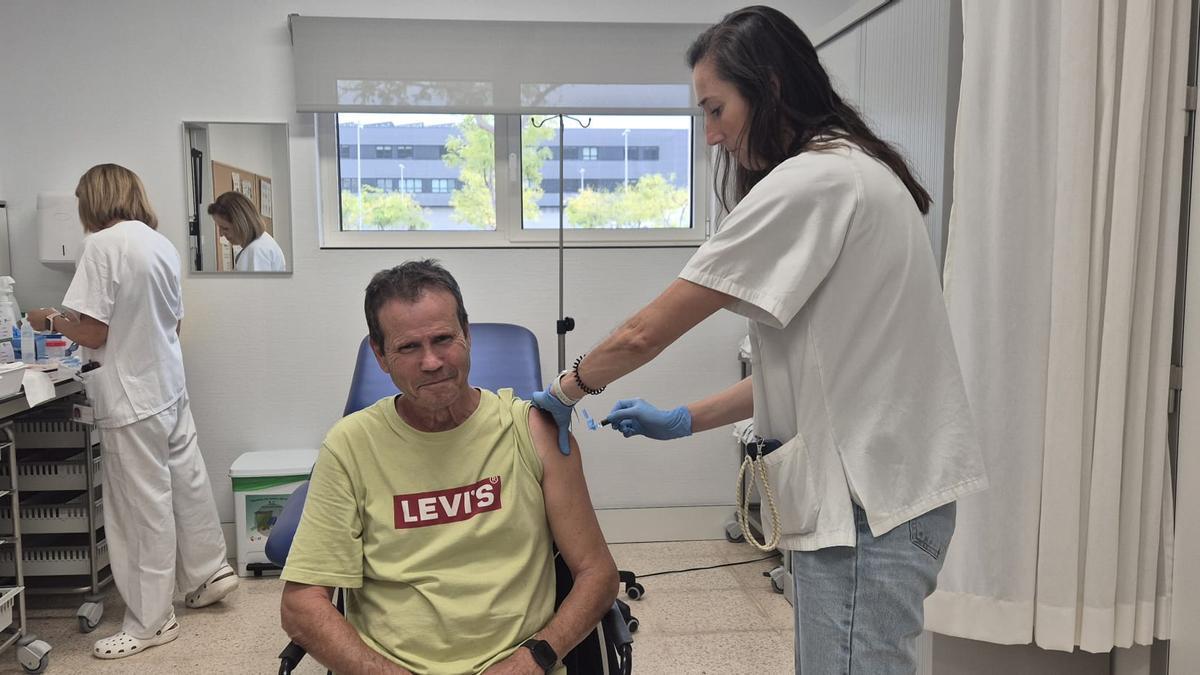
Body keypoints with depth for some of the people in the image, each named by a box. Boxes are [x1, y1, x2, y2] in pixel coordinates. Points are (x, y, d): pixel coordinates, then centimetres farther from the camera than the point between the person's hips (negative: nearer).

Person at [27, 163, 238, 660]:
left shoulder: (104, 244, -15)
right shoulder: (162, 244, 7)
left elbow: (91, 331, -16)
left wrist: (50, 321, 2)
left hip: (133, 398, -8)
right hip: (170, 386, 8)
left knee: (143, 508, 2)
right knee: (187, 483, 18)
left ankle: (150, 622, 14)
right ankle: (209, 573, 33)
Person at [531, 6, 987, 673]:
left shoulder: (812, 181, -16)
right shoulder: (854, 171, 15)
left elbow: (648, 332, -15)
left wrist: (566, 390, 3)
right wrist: (684, 420, 12)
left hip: (869, 497, -10)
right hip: (879, 485, 10)